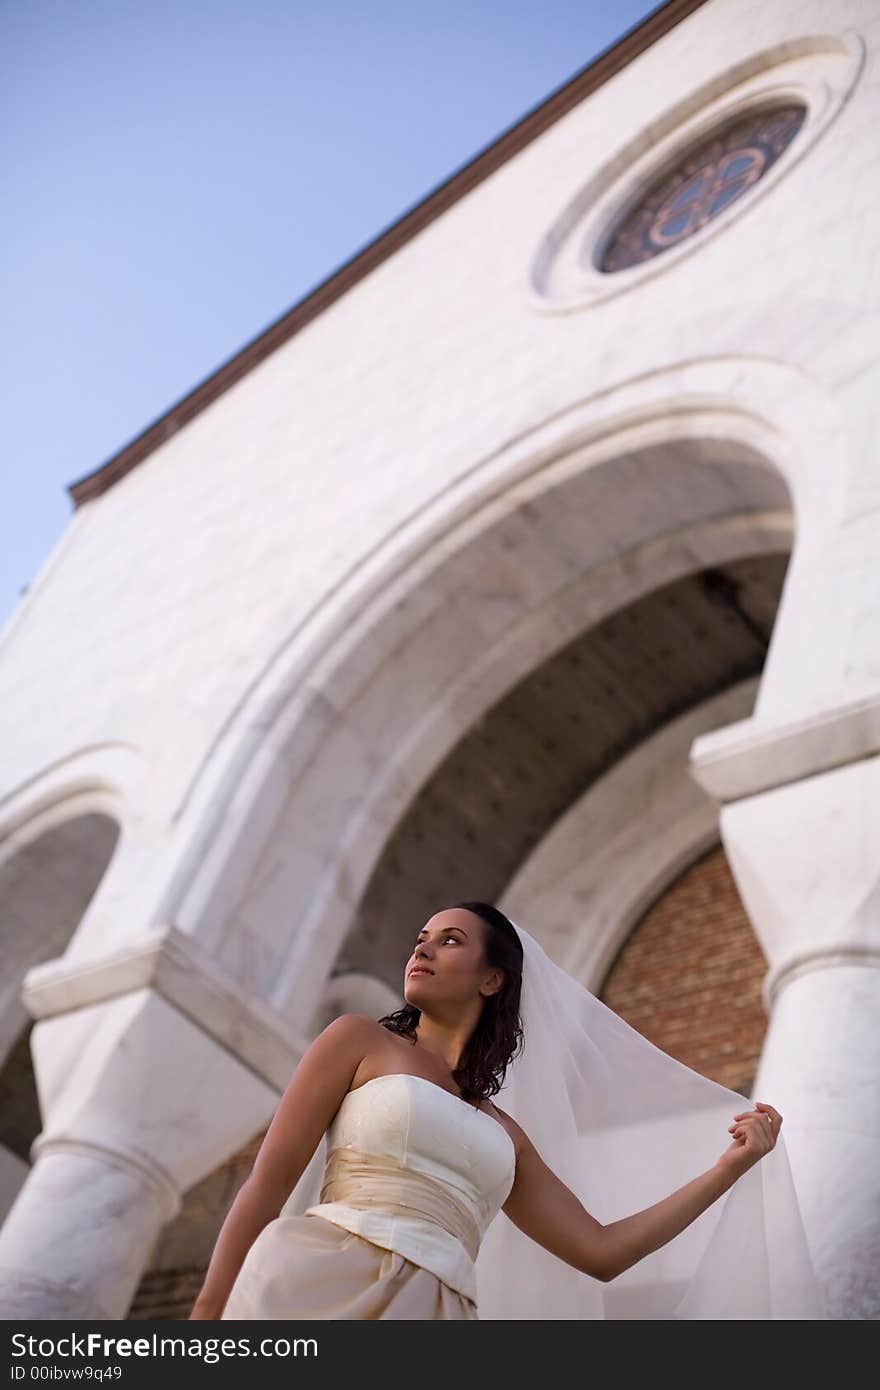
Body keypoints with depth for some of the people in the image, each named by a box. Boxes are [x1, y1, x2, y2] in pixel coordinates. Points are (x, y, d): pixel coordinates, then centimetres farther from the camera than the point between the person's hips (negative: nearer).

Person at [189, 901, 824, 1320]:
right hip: (317, 1288, -3)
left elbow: (600, 1251, 19)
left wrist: (730, 1165, 20)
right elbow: (269, 1181, 5)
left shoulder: (503, 1133, 23)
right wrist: (207, 1313, -5)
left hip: (431, 1313, 4)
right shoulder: (358, 1039, 13)